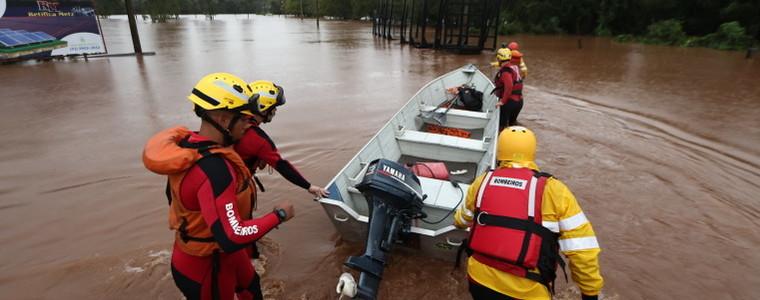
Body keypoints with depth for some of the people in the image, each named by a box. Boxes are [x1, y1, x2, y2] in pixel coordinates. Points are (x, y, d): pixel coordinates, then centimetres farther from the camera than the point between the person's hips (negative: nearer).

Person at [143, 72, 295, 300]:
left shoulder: (187, 144, -7)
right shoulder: (215, 169, -37)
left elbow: (174, 195, 7)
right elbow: (233, 238, -37)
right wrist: (279, 215, -24)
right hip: (208, 268, -8)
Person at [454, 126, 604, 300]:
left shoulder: (482, 182, 0)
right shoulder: (553, 190, -9)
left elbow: (462, 220, 19)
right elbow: (582, 249, -7)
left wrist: (458, 220, 42)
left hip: (480, 280, 3)